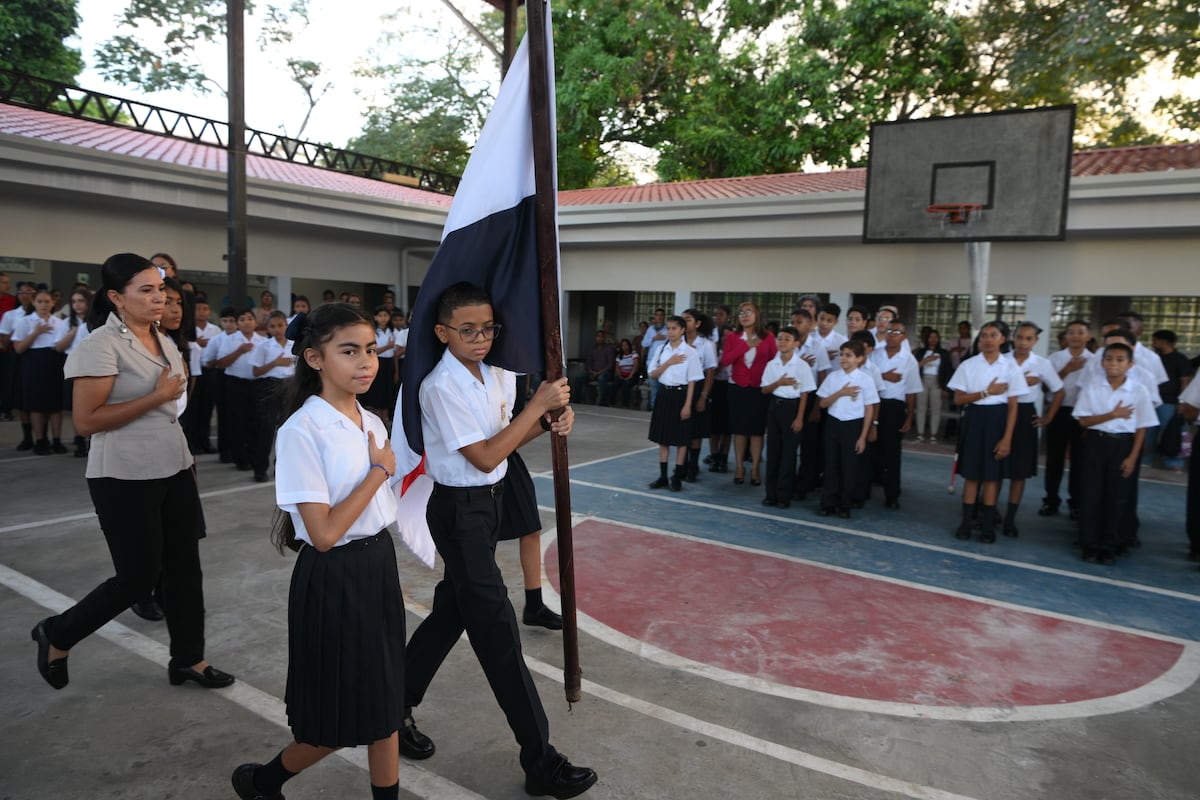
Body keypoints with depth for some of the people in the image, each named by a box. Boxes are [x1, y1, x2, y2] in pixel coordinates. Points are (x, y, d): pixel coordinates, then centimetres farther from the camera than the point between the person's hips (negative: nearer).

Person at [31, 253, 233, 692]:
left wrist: (187, 464, 19)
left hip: (173, 470, 7)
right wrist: (158, 396, -20)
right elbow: (86, 420, -19)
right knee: (138, 577, 1)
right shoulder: (101, 345, -15)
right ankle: (56, 635, 27)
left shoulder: (163, 340, 9)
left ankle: (187, 659, 23)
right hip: (126, 478, -7)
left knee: (185, 565, 9)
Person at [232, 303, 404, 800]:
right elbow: (324, 534, -22)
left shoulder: (372, 423, 4)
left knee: (383, 704, 16)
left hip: (380, 567, 7)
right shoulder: (302, 432, -19)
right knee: (337, 719, 10)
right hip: (333, 579, -6)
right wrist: (379, 471, -16)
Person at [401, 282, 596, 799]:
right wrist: (537, 404, -22)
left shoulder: (498, 376, 3)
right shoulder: (442, 387, -20)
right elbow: (484, 457, -22)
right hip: (460, 510, -8)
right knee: (497, 629, -3)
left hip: (489, 502, 8)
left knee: (451, 609, 20)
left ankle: (396, 704, 43)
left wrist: (549, 424, -6)